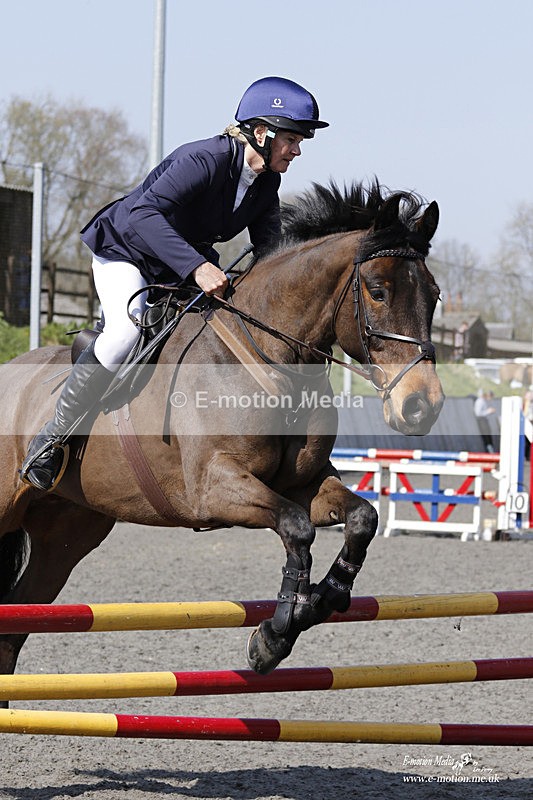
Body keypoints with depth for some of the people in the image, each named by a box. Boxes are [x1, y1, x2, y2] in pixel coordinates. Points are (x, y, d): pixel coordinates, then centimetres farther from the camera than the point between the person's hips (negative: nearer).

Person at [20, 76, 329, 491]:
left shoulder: (267, 182, -7)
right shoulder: (204, 160, -32)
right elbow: (144, 213, -45)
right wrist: (196, 267, -56)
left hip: (185, 265, 9)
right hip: (125, 251, -9)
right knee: (128, 331, -31)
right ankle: (55, 435, -17)